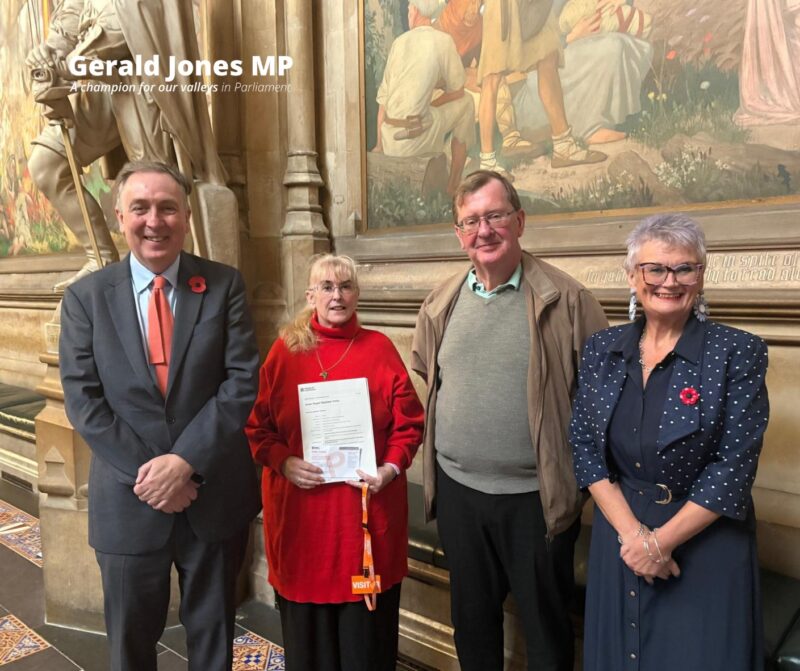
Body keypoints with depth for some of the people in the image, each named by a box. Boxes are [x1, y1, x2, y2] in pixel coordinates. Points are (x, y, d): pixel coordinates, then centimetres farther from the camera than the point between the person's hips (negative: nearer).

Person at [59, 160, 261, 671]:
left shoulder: (224, 285, -4)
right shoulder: (85, 297, -1)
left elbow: (242, 380, -10)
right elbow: (83, 400, -5)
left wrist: (185, 461, -18)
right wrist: (145, 473, -14)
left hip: (214, 492, 0)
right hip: (129, 501, 1)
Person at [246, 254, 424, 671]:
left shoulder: (379, 348, 1)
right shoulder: (285, 350, 2)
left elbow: (408, 423, 1)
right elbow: (257, 425, 3)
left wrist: (390, 469, -13)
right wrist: (283, 463, -13)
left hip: (367, 507, 0)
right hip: (300, 508, 1)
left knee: (366, 626, 11)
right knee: (306, 625, 13)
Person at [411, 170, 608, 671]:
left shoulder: (565, 299, -10)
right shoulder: (440, 304, 3)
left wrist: (583, 467, -8)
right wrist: (444, 437, 8)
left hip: (537, 495, -3)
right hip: (457, 489, 4)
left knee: (546, 628, 15)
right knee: (471, 620, 23)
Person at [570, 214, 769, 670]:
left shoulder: (738, 353, -11)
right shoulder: (602, 350, -1)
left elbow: (733, 466, -14)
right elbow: (586, 448, -2)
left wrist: (662, 540, -14)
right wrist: (632, 532, -11)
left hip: (704, 544, -3)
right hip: (619, 535, 3)